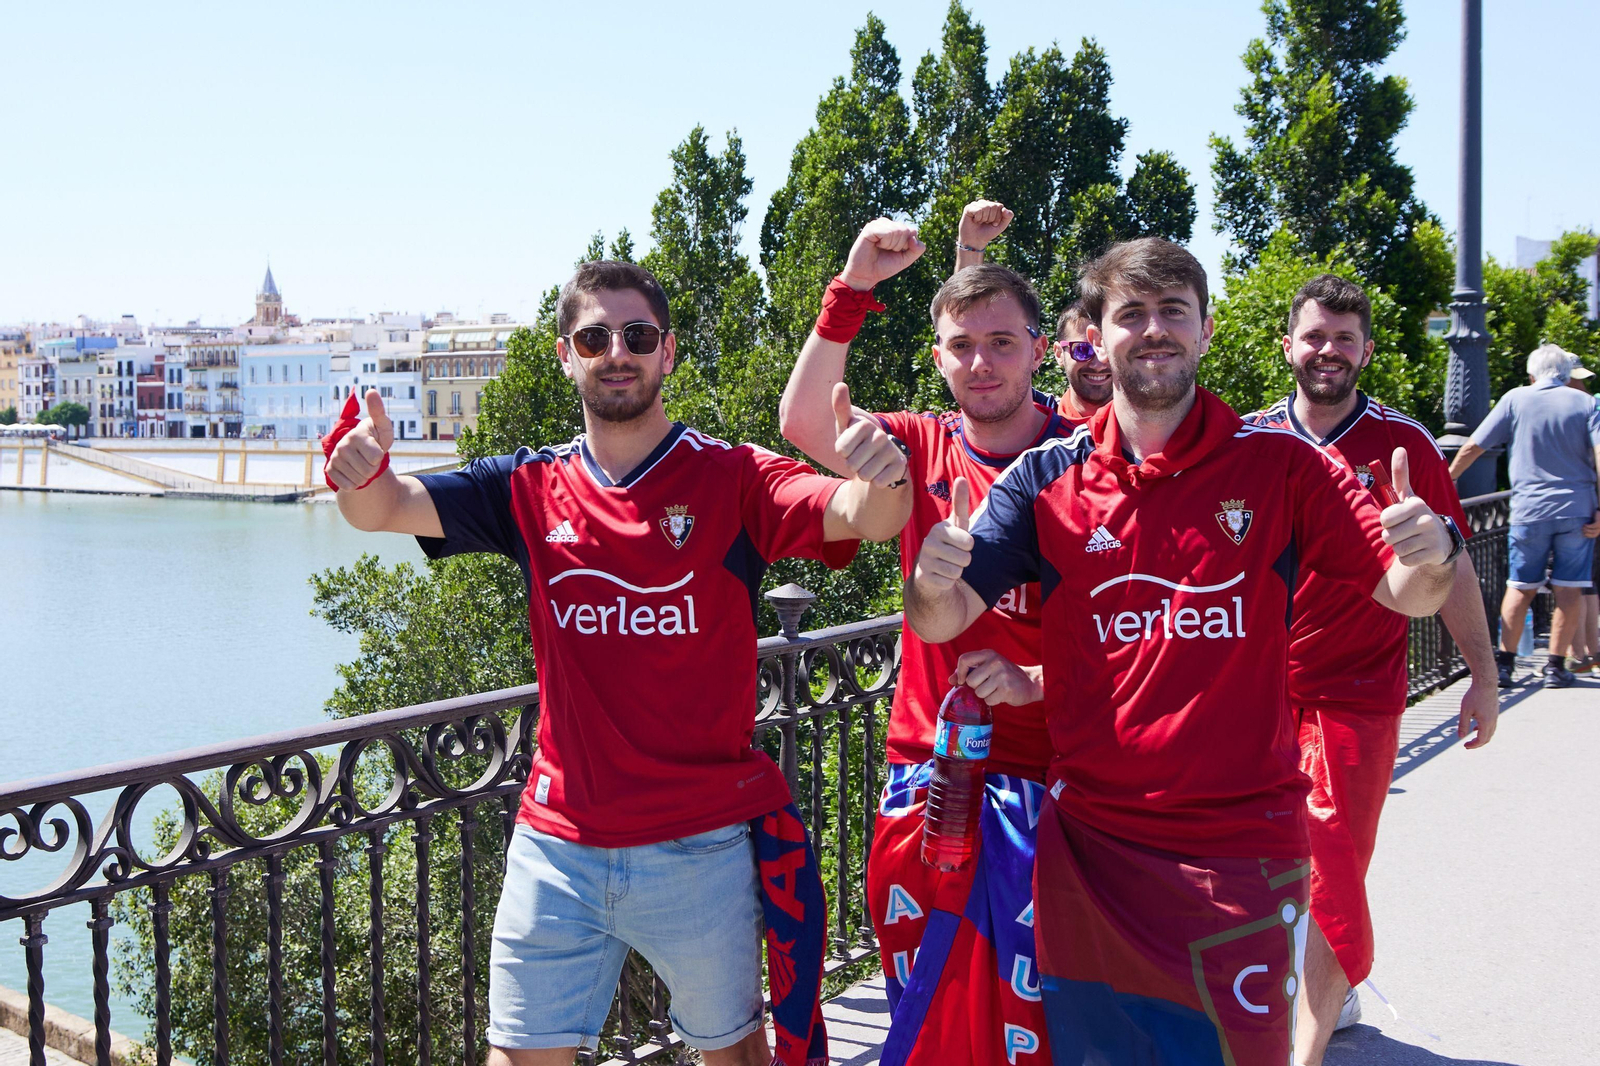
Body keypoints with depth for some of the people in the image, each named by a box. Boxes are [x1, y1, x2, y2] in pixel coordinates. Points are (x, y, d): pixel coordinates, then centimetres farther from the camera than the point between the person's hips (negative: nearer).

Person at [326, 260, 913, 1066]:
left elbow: (863, 516, -20)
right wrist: (361, 468, -28)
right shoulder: (533, 490, 3)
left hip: (704, 846, -2)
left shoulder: (733, 480, -6)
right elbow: (387, 509, -5)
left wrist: (879, 478, -44)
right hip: (558, 845, 2)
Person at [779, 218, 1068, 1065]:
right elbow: (805, 423, -13)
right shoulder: (923, 450, 4)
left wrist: (1032, 680, -19)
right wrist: (852, 290, -21)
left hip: (1049, 782, -3)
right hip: (927, 776, 3)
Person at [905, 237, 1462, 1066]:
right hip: (1091, 842, 1)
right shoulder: (1047, 479, 0)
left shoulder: (1276, 465, -2)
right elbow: (938, 623, -3)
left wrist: (1429, 555, -27)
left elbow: (1407, 594, -4)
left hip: (1243, 847, -1)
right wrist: (934, 576, -27)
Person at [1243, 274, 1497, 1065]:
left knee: (1331, 874, -6)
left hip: (1357, 694, -3)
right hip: (1259, 689, 3)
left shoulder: (1404, 444, -3)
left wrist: (1484, 676, 4)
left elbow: (1450, 565, 3)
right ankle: (1335, 995, 36)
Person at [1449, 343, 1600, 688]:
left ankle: (1504, 662, 7)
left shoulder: (1516, 399, 3)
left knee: (1520, 587, 8)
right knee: (1569, 588, 7)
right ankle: (1556, 666, 7)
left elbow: (1471, 448, 2)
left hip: (1530, 509, 0)